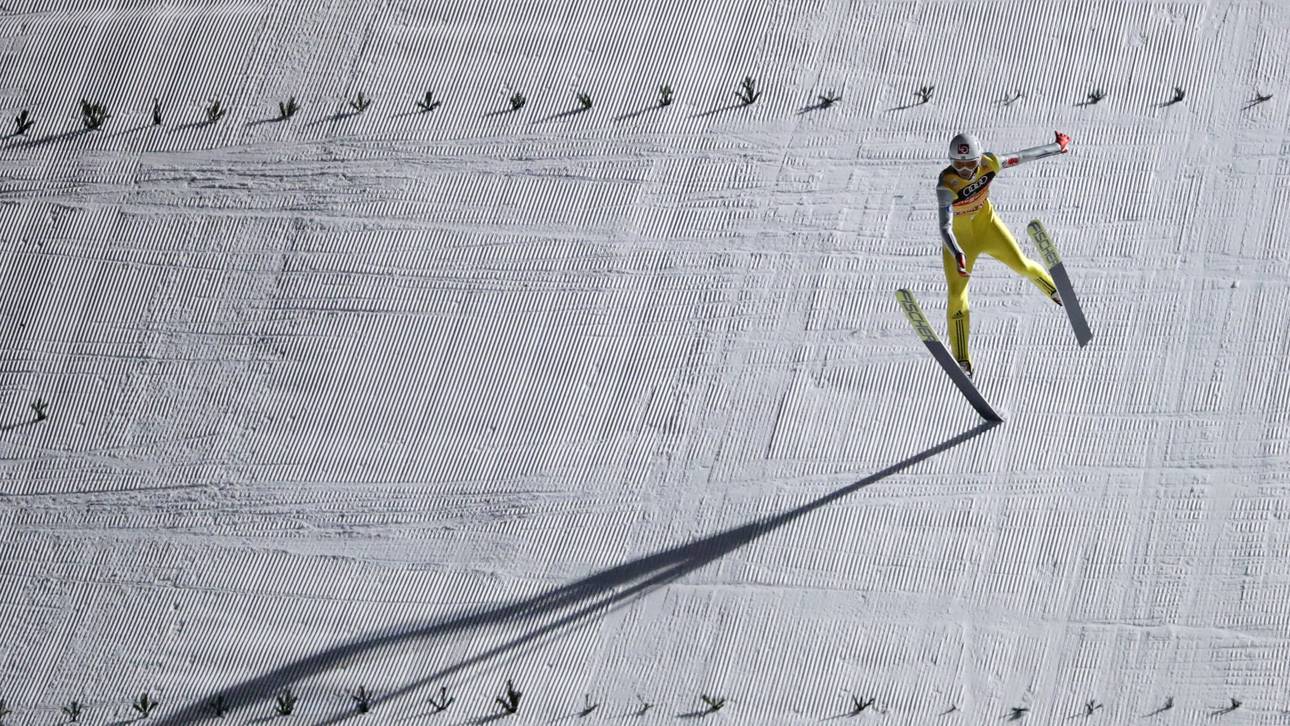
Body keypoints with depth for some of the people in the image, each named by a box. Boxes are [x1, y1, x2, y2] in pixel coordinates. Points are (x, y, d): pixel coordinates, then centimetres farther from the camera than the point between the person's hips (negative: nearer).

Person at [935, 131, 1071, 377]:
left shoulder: (988, 164, -22)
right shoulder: (946, 185, -35)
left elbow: (1022, 156, -7)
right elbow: (945, 228, -40)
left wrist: (1058, 147, 6)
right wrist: (958, 255, -56)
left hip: (985, 224, 4)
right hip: (958, 237, -4)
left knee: (1021, 264, 0)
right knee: (957, 294, -10)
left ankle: (1056, 292, 35)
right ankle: (962, 361, 1)